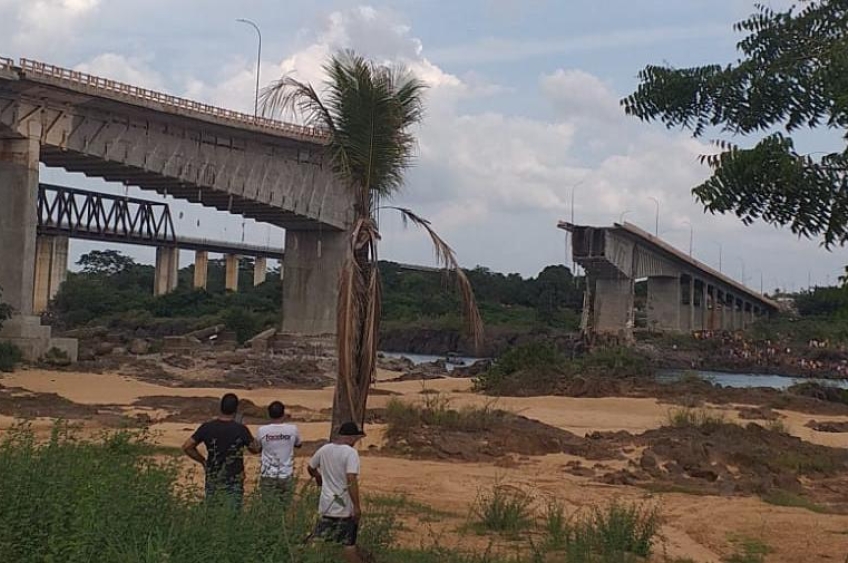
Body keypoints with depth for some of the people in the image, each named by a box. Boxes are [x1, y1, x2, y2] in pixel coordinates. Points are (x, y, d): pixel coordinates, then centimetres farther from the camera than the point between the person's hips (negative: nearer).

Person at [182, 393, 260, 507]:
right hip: (234, 481, -3)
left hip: (212, 479, 3)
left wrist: (203, 461, 7)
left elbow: (187, 447, -3)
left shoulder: (207, 427, -8)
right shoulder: (241, 429, -15)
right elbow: (256, 449, -3)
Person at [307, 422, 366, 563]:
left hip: (327, 505, 6)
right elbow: (351, 481, -26)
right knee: (349, 543, 4)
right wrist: (357, 506, -22)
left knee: (322, 543, 13)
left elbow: (310, 468, 19)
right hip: (345, 507, -5)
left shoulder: (324, 449, 3)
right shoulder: (350, 452, -17)